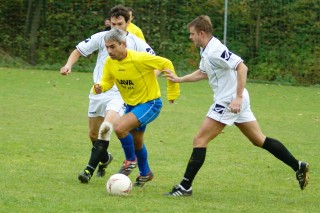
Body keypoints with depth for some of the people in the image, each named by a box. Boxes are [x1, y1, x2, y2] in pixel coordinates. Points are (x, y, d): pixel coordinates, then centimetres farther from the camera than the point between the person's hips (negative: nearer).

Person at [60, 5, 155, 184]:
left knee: (106, 127, -28)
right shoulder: (101, 37, -1)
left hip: (120, 94, -4)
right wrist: (69, 65, -12)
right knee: (93, 134, 13)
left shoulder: (136, 43, -5)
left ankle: (90, 169, -26)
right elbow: (79, 51, 7)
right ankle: (105, 158, 44)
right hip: (99, 93, 4)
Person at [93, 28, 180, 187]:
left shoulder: (140, 59, -29)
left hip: (150, 104, -7)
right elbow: (107, 80, 5)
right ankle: (145, 173, 46)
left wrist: (173, 92, -13)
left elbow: (166, 64, -21)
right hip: (131, 104, 7)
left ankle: (131, 160, -1)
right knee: (136, 141, 22)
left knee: (119, 127, -26)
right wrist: (100, 87, -21)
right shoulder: (110, 62, -10)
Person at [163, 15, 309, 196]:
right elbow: (203, 73, 28)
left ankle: (185, 186, -5)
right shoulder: (206, 51, 10)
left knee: (200, 141, -7)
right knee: (259, 140, 15)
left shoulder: (215, 51, -20)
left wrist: (238, 97, -30)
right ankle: (298, 166, 15)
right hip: (236, 101, 10)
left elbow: (242, 67, -28)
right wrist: (179, 79, 26)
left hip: (229, 101, -10)